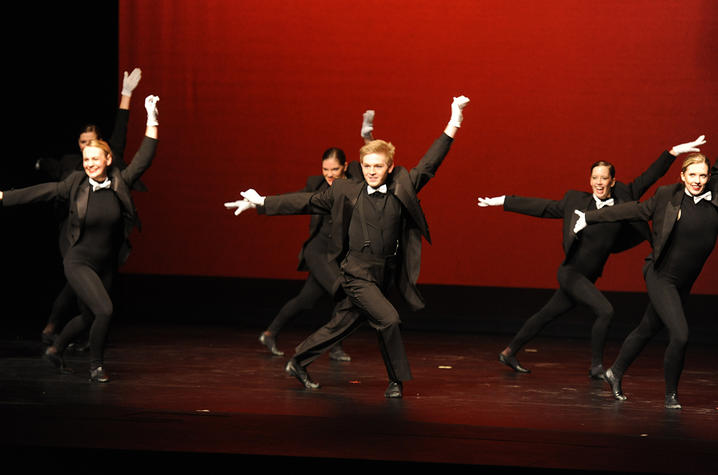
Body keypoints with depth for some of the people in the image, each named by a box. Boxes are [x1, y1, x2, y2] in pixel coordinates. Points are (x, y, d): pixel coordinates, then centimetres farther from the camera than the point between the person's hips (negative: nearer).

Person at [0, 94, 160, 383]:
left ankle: (56, 349, 43)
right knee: (104, 310, -19)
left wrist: (152, 120, -8)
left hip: (106, 265, 4)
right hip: (79, 262, -4)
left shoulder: (120, 182, -3)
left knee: (89, 318, 16)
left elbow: (143, 159, -4)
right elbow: (41, 193, -5)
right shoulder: (75, 184, -9)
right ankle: (96, 366, 0)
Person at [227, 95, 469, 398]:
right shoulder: (347, 193, -1)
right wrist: (263, 203, 5)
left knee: (341, 326, 12)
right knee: (388, 319, -20)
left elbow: (428, 165, 0)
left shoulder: (402, 189, 2)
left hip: (384, 276, 3)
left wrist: (452, 126, -7)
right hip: (357, 273, -3)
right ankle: (396, 381, -3)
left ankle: (298, 363, 32)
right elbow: (306, 202, 5)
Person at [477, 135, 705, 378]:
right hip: (570, 272, -4)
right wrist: (503, 201, 5)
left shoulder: (623, 198, 1)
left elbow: (648, 178, 2)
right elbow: (543, 207, 3)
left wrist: (673, 152, -5)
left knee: (546, 315, 14)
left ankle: (509, 352, 28)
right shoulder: (576, 200, -5)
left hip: (587, 279, 4)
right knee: (605, 310, -20)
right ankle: (596, 367, -8)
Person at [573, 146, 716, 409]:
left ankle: (616, 373, 40)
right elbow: (635, 210, 4)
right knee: (680, 334, -16)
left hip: (684, 283, 4)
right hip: (661, 276, -4)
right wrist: (590, 217, 9)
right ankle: (671, 394, 3)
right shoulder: (667, 195, -8)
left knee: (647, 330, 19)